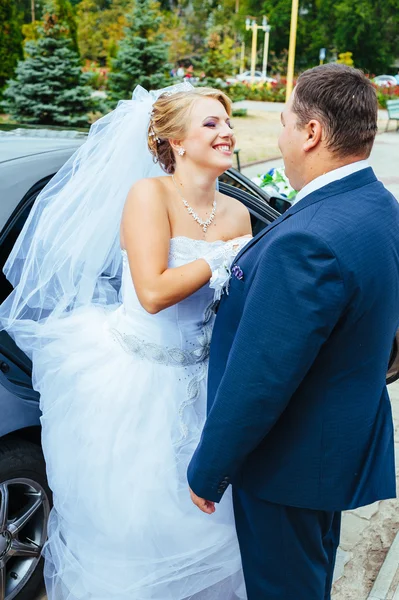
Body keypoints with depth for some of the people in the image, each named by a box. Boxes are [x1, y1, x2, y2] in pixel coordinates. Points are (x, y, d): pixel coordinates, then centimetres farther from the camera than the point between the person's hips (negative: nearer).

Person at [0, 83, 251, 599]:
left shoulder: (236, 213, 2)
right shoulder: (149, 194, -14)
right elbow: (153, 293, -24)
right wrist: (222, 257, -18)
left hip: (195, 381, 5)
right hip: (132, 377, -5)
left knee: (193, 512, 18)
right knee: (128, 517, 12)